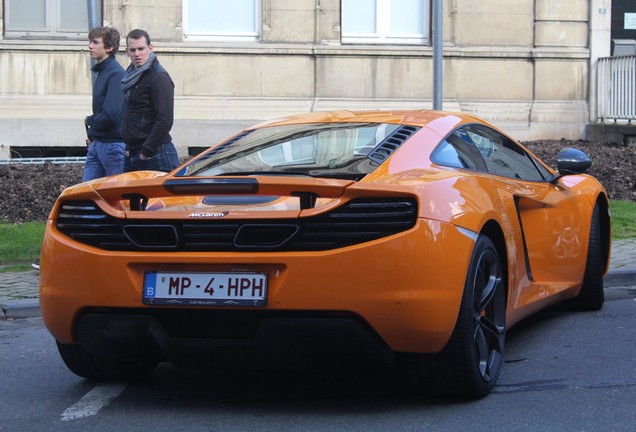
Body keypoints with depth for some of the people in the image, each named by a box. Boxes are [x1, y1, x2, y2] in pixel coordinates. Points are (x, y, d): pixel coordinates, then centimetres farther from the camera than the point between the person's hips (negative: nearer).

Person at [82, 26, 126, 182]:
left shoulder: (116, 74, -16)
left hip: (113, 145, -9)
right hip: (97, 144, 9)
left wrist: (90, 121, -6)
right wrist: (92, 135, 6)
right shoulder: (102, 71, 14)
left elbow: (111, 115, -24)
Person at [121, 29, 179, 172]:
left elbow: (165, 120, -18)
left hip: (156, 155, -9)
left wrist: (146, 152, -17)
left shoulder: (159, 78, -11)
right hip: (132, 156, 9)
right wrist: (129, 147, 12)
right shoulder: (132, 76, 17)